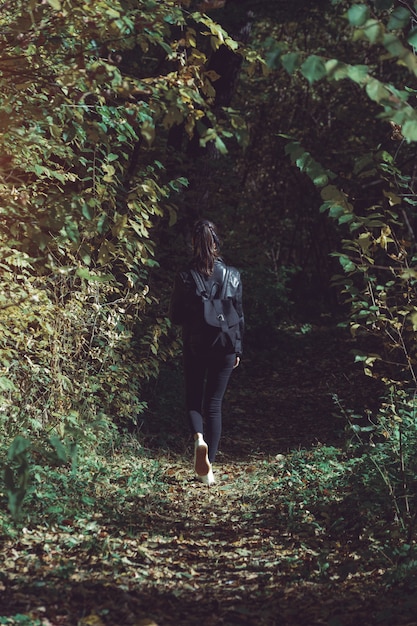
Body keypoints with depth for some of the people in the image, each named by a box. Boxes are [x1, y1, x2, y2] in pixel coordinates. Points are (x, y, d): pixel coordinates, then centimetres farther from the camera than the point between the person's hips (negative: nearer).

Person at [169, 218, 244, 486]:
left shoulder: (185, 277, -9)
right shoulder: (233, 275, -5)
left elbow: (175, 316, -4)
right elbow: (239, 316, 0)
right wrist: (237, 349, 10)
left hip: (194, 347, -1)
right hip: (225, 347, 1)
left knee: (194, 397, 17)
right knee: (214, 403, 8)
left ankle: (198, 437, -14)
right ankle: (208, 468, 8)